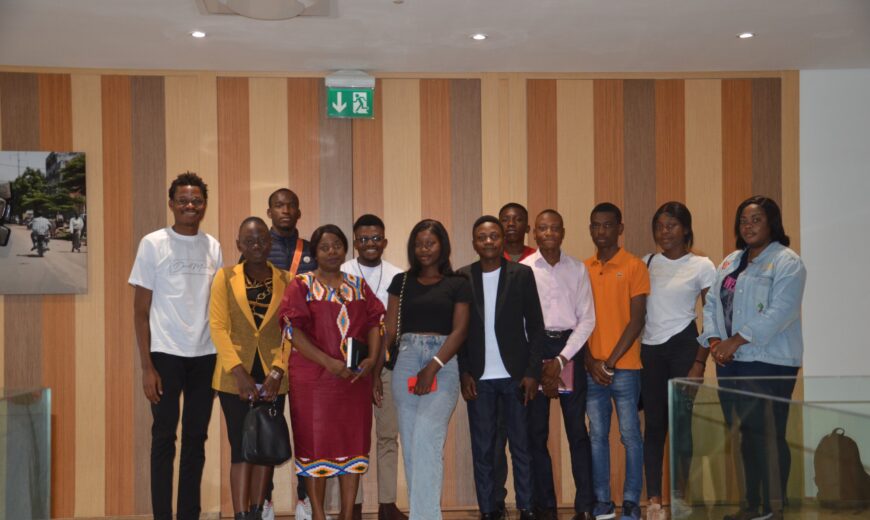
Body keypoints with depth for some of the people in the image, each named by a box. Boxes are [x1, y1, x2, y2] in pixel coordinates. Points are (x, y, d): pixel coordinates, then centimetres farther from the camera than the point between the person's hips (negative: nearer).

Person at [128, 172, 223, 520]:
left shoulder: (213, 247, 8)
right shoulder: (153, 244, -2)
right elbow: (141, 310, -3)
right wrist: (146, 365, -8)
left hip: (205, 354, 3)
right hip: (166, 353, -3)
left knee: (196, 438, 8)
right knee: (164, 437, 2)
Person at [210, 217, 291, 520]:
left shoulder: (286, 280, 4)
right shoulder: (225, 277, 2)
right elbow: (218, 327, -5)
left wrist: (278, 371, -12)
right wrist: (239, 372, -14)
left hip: (272, 377, 2)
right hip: (235, 377, -2)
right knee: (241, 448, -2)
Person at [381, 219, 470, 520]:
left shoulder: (458, 285, 6)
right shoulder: (402, 282, 13)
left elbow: (460, 330, -3)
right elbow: (389, 329, 9)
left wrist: (432, 368, -14)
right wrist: (375, 368, 0)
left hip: (443, 364, -3)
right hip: (406, 362, 3)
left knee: (427, 438, -18)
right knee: (410, 443, 4)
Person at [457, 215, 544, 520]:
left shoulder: (522, 274, 2)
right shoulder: (462, 278, 4)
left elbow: (535, 326, 2)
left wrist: (532, 372, -4)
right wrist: (464, 373, -1)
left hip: (515, 375, -1)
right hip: (479, 378, 1)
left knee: (522, 446, 3)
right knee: (482, 449, 5)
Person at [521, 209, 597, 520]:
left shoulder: (577, 269, 5)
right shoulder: (523, 269, 1)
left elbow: (587, 319, 2)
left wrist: (561, 360, -7)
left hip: (570, 347, 1)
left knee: (577, 430, 1)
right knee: (536, 431, 3)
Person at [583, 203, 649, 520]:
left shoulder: (634, 267, -1)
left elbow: (637, 320, -6)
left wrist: (611, 361, -10)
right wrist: (591, 362, -2)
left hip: (624, 367, -3)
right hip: (591, 368, 4)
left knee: (629, 434, 0)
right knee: (597, 435, 6)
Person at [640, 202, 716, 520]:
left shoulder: (701, 266, 0)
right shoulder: (647, 263, 9)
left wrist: (700, 361, -9)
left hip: (683, 347, -3)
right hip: (649, 349, 3)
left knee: (681, 421, 2)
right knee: (654, 424, 3)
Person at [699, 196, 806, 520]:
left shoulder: (786, 262, -7)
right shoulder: (730, 262, 17)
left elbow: (780, 312, -18)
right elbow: (712, 304, 15)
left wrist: (735, 341, -19)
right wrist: (714, 341, -3)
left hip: (769, 363, -7)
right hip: (730, 363, 7)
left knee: (769, 436, -4)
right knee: (745, 435, 12)